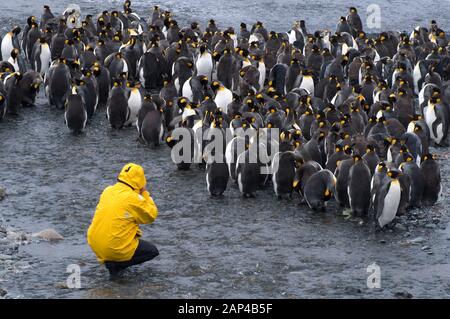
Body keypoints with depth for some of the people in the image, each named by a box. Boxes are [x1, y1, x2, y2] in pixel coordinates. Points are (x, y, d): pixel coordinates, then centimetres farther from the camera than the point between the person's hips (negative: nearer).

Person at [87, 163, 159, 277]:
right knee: (153, 251, 12)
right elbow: (151, 216, -1)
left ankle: (107, 259, 15)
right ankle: (116, 264, -3)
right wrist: (145, 193, 5)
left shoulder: (108, 191, 6)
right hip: (115, 248, -7)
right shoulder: (134, 198, -15)